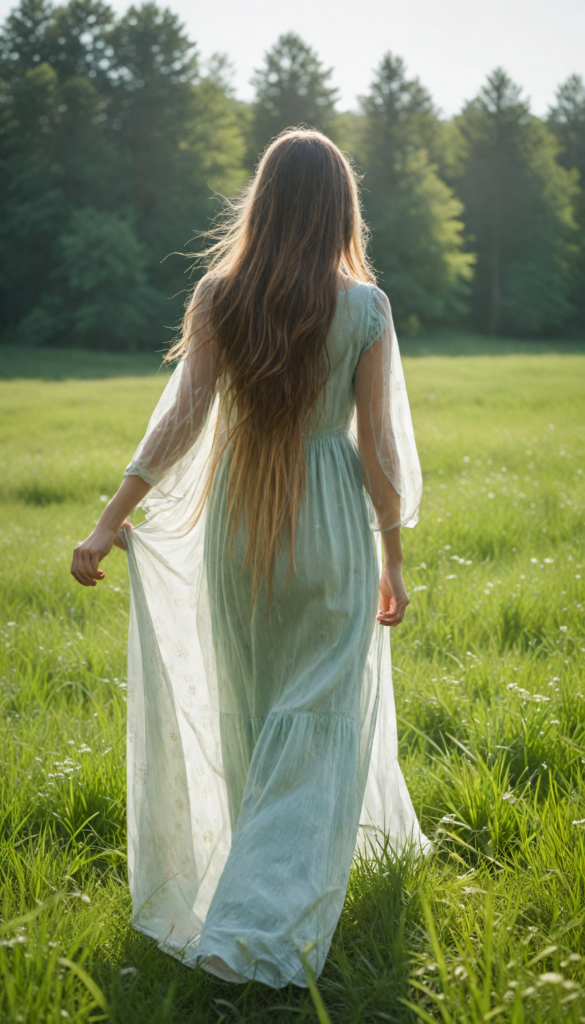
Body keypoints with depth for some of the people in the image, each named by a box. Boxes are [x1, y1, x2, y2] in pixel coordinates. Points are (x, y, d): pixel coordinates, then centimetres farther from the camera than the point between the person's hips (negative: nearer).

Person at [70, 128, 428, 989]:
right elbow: (379, 445, -8)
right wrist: (394, 561, 1)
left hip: (238, 523, 3)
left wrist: (111, 522, -9)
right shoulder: (365, 306, -9)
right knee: (317, 717, 6)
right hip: (331, 529, -2)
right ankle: (262, 924, -1)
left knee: (250, 709, 21)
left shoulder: (217, 294, -5)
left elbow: (183, 415, -12)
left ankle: (278, 869, 41)